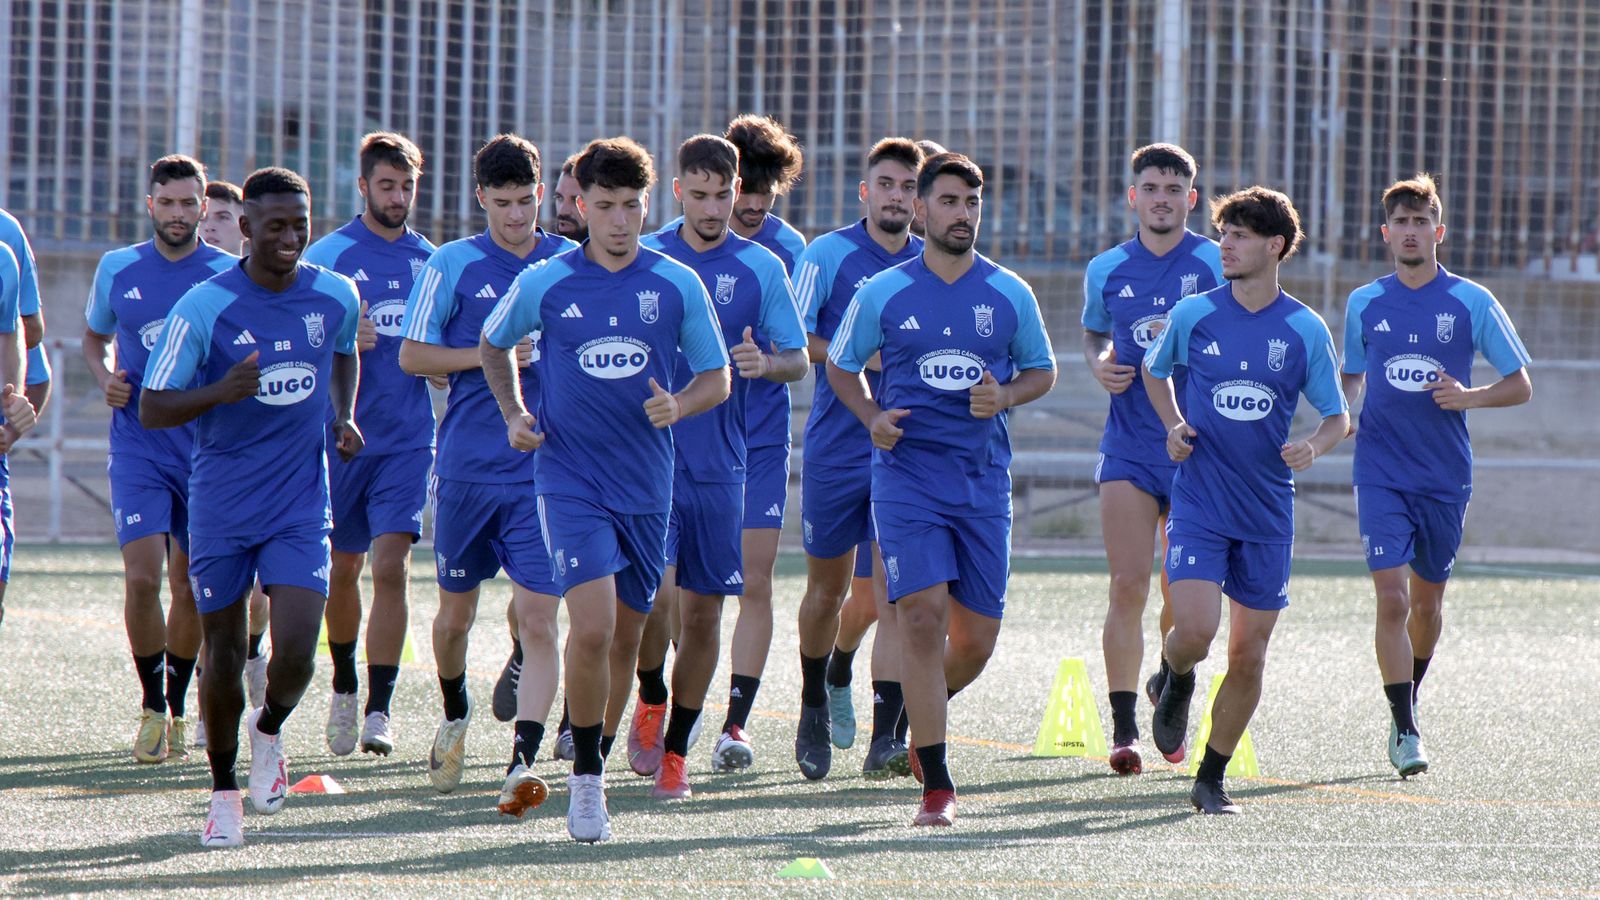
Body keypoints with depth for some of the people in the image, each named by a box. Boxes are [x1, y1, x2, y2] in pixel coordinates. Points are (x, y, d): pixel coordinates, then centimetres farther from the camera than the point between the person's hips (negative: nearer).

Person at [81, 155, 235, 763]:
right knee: (142, 577, -13)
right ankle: (152, 705, 3)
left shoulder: (229, 277, 0)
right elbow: (95, 337, 20)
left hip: (207, 449, 0)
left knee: (190, 587, 5)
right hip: (138, 445, 0)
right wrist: (105, 378, 0)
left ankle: (177, 705, 23)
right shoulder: (117, 270, 5)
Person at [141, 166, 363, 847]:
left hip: (301, 507, 2)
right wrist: (223, 392, -26)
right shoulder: (204, 308, -11)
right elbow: (152, 409, -10)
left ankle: (270, 732, 22)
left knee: (295, 655, -12)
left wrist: (342, 418, 8)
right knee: (224, 656, 5)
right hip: (222, 505, -2)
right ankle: (224, 792, 25)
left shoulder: (336, 297, 1)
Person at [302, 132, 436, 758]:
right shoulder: (329, 255, -1)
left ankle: (378, 711, -12)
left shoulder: (432, 260, 8)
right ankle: (344, 688, 34)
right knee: (343, 570, 11)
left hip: (407, 441, 1)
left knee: (390, 568, -12)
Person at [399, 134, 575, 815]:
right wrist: (486, 356, -13)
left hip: (544, 471, 0)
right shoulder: (452, 265, 0)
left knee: (538, 618, -12)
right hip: (466, 469, 0)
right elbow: (411, 355, 0)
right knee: (456, 611, 14)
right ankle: (456, 714, 42)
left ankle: (523, 759, -17)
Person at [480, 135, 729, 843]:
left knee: (626, 637, 10)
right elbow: (494, 345, 18)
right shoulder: (544, 285, -1)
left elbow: (718, 380, 8)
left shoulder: (678, 286, 1)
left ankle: (595, 755, 30)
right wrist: (513, 415, 4)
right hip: (571, 482, -3)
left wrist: (679, 405, -13)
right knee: (592, 627, -18)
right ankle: (586, 776, -4)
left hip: (646, 485, 3)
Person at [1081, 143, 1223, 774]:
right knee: (1128, 586, -8)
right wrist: (1099, 365, 4)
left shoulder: (1218, 266, -1)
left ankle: (1169, 684, 33)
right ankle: (1123, 728, -6)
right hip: (1128, 452, 1)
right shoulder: (1105, 271, 9)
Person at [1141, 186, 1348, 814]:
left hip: (1268, 513, 1)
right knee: (1194, 631, -19)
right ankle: (1175, 683, 18)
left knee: (1248, 657, 3)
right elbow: (1154, 369, 20)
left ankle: (1211, 779, 18)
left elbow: (1337, 417, 8)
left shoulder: (1306, 331, 0)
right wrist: (1173, 425, 2)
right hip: (1199, 499, -1)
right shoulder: (1193, 316, 0)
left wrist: (1315, 447, -15)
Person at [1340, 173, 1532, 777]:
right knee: (1392, 597, -13)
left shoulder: (1472, 303, -1)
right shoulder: (1363, 304, 6)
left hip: (1446, 474, 0)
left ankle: (1410, 696, 38)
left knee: (1427, 601, 12)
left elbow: (1520, 387, 4)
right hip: (1381, 471, 0)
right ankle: (1405, 730, -11)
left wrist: (1470, 397, -15)